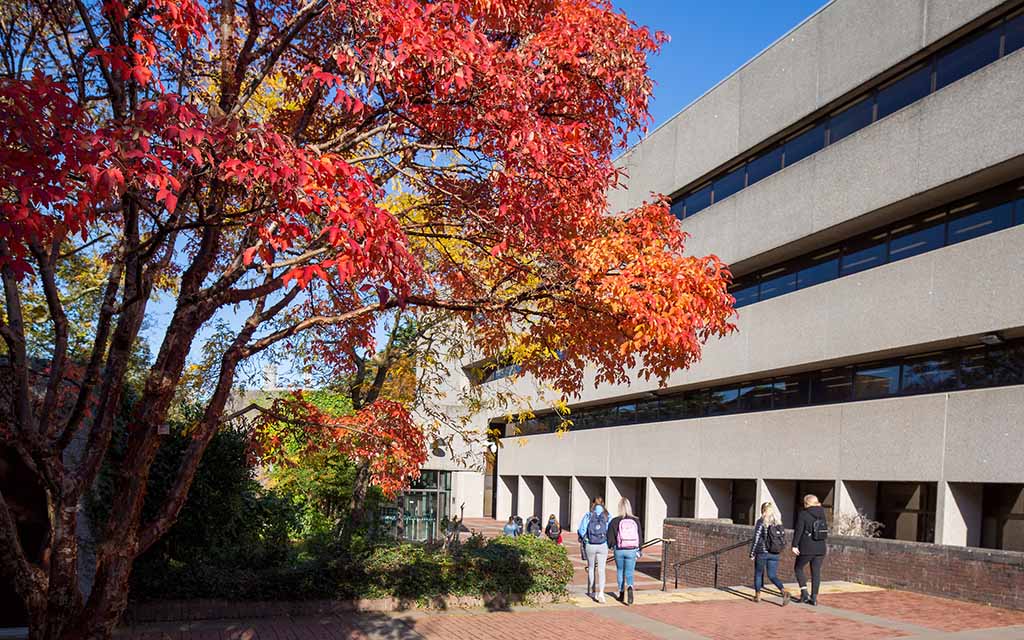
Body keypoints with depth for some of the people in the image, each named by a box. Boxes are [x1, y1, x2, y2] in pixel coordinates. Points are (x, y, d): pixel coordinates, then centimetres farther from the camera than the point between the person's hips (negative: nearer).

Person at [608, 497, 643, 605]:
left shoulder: (615, 521, -8)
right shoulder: (635, 521, -2)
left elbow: (610, 539, -5)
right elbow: (640, 538, 3)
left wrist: (612, 545, 16)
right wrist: (638, 549, 18)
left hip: (619, 550, -1)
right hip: (632, 551, 1)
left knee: (620, 572, 17)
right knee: (629, 573, 6)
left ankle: (622, 594, 24)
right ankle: (629, 587, -22)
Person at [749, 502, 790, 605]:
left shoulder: (761, 522, -9)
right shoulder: (778, 523, 6)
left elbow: (756, 538, -10)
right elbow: (783, 539, 9)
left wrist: (752, 553, -4)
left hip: (762, 553, -4)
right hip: (774, 554, 4)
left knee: (758, 574, 14)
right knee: (773, 576, 6)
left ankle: (757, 595, 20)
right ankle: (784, 591, -16)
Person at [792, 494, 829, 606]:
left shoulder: (803, 515, -10)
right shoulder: (822, 514, 6)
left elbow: (798, 530, -14)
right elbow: (825, 530, 13)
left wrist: (794, 545, -13)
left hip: (806, 548, -5)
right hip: (820, 548, 5)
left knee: (798, 568, 13)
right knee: (816, 572, 9)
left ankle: (804, 591, -1)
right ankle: (814, 597, 10)